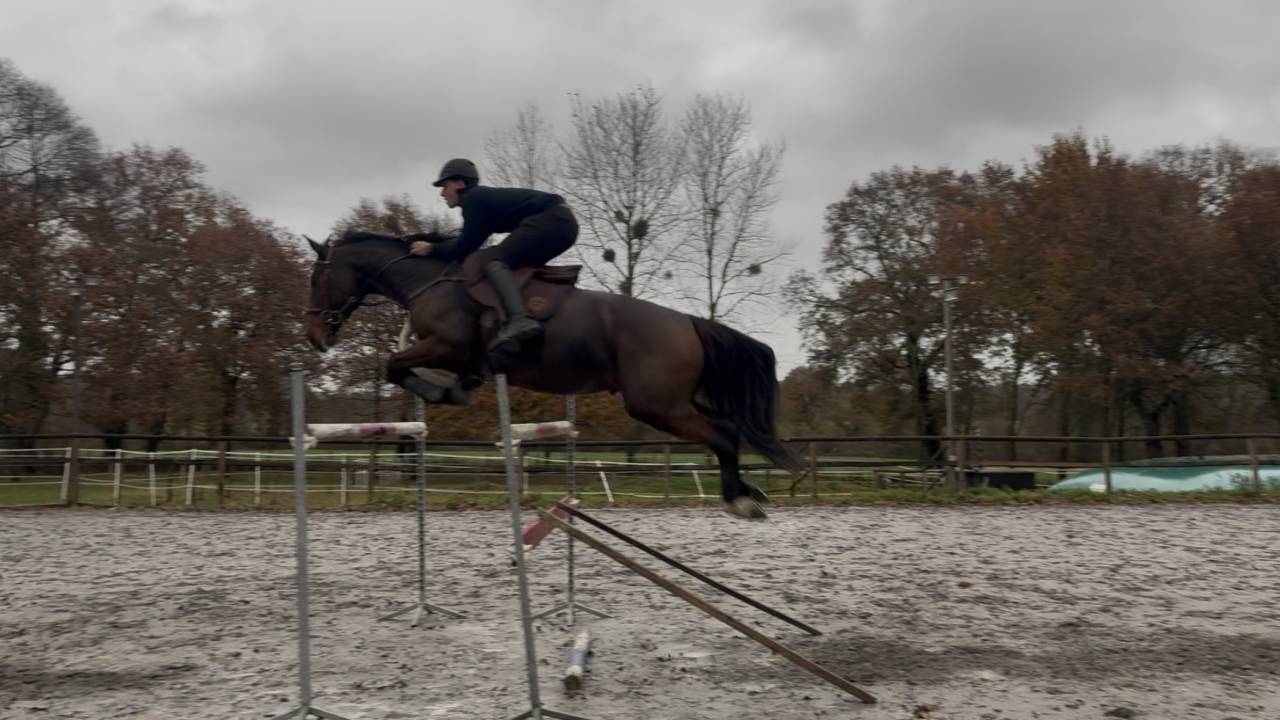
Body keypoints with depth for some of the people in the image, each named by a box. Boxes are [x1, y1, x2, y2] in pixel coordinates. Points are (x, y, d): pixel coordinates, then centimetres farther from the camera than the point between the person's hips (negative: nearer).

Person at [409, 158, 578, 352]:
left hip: (550, 221, -10)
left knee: (494, 263, -18)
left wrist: (431, 249, 6)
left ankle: (519, 320, -41)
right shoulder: (484, 198, 25)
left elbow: (464, 249, -5)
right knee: (519, 267, 26)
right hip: (563, 222, 10)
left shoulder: (472, 199, -3)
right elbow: (471, 243, 27)